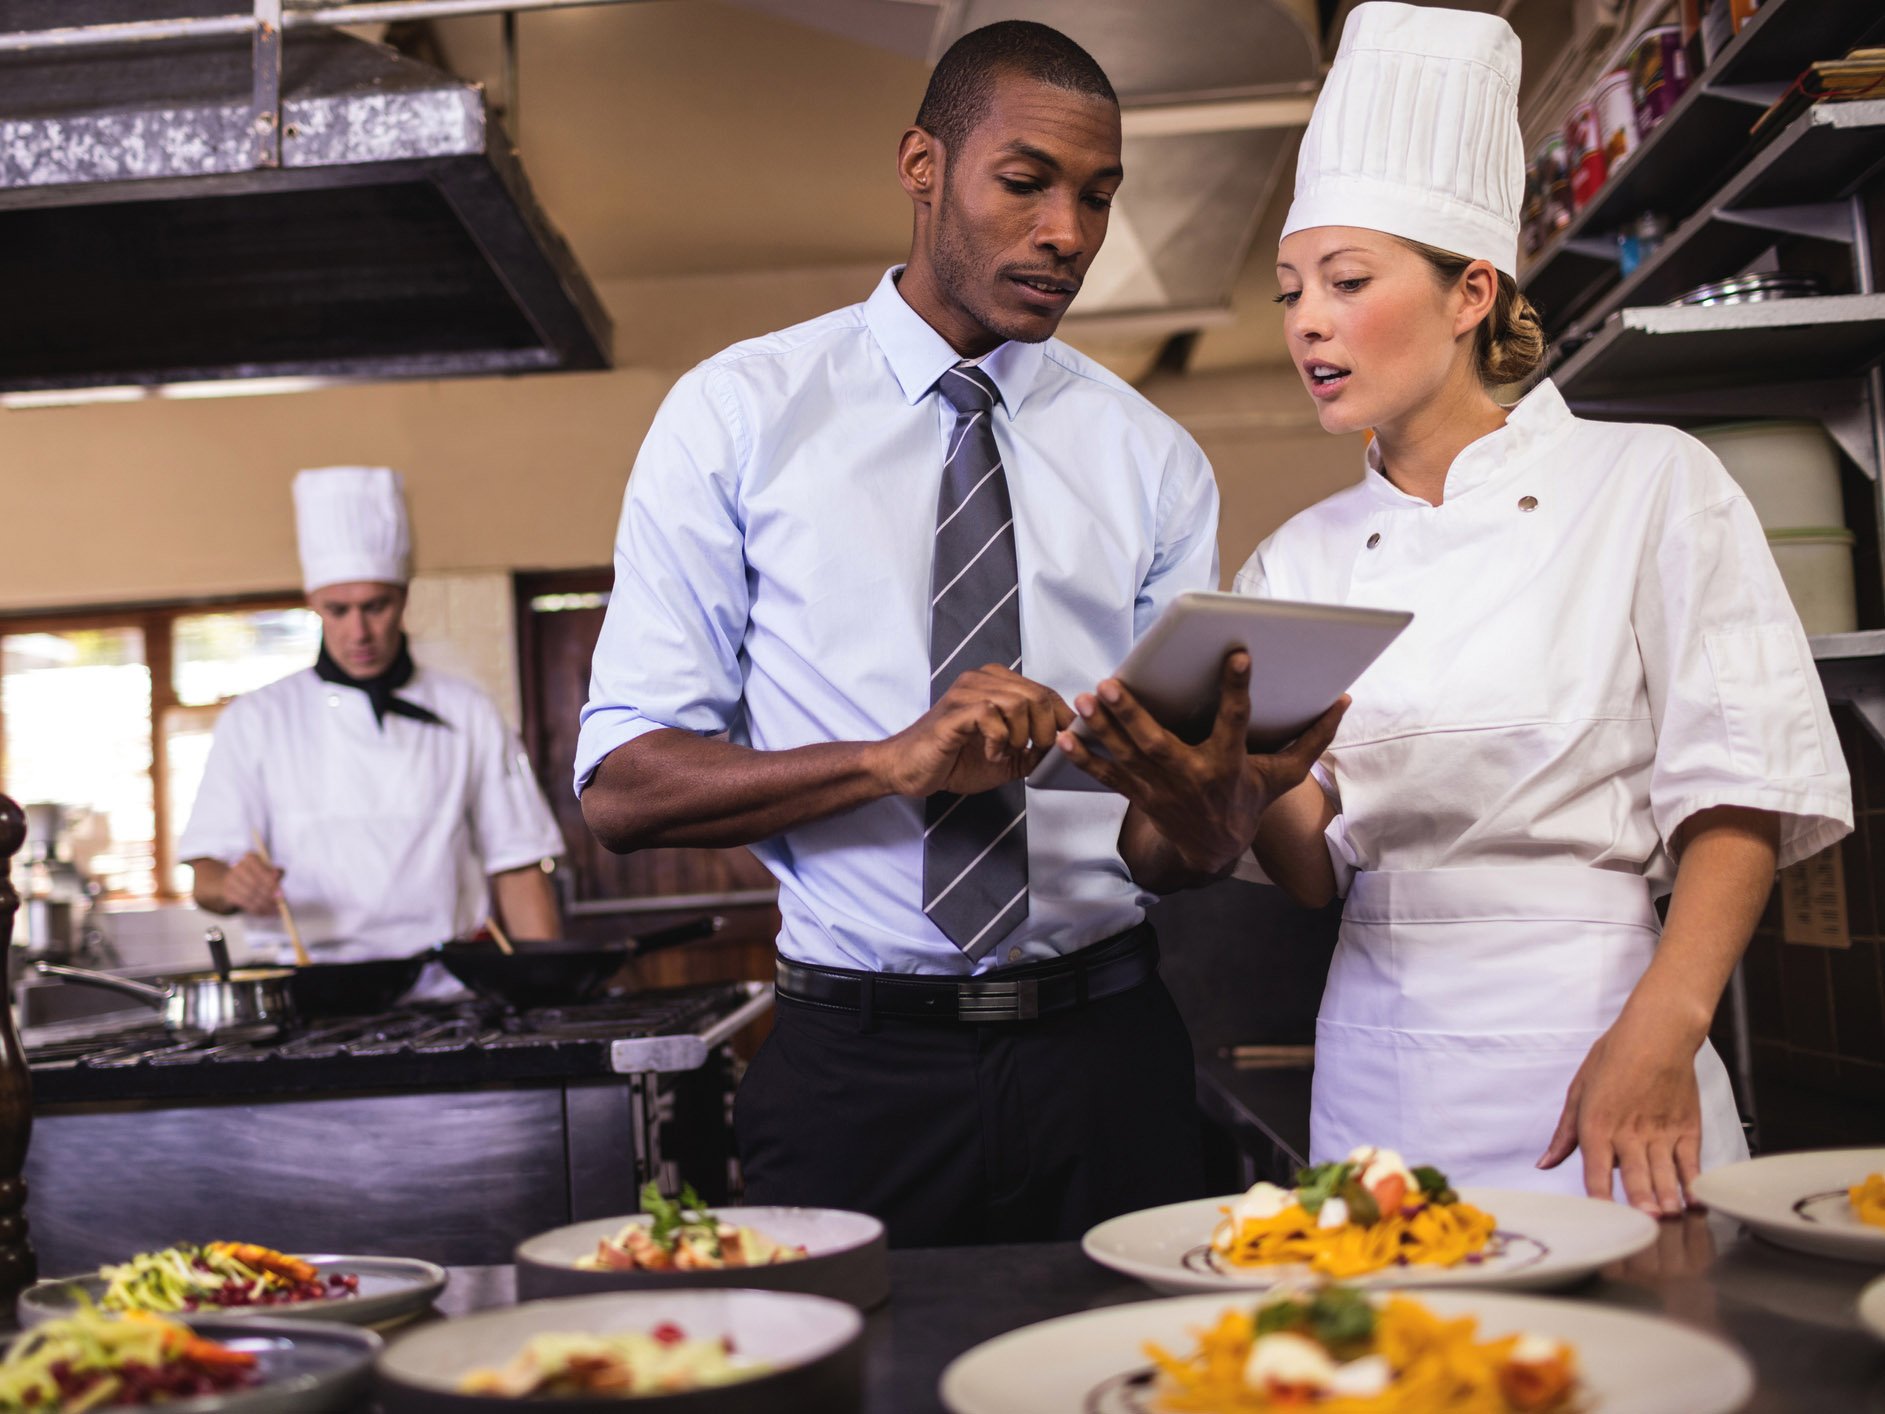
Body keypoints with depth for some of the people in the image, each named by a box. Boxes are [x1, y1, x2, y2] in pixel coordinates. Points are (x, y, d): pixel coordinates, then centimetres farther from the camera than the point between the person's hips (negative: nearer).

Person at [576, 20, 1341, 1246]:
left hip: (1105, 1053, 2)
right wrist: (895, 761, -22)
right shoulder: (736, 418, 0)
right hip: (856, 1065, -2)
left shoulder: (1152, 459, 6)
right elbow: (621, 787, -8)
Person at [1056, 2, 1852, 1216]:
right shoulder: (1301, 559, 8)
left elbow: (1743, 790, -6)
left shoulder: (1651, 486, -1)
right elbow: (1316, 871, 6)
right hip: (1382, 1072, 3)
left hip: (1592, 1036, -3)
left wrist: (1660, 1032, -18)